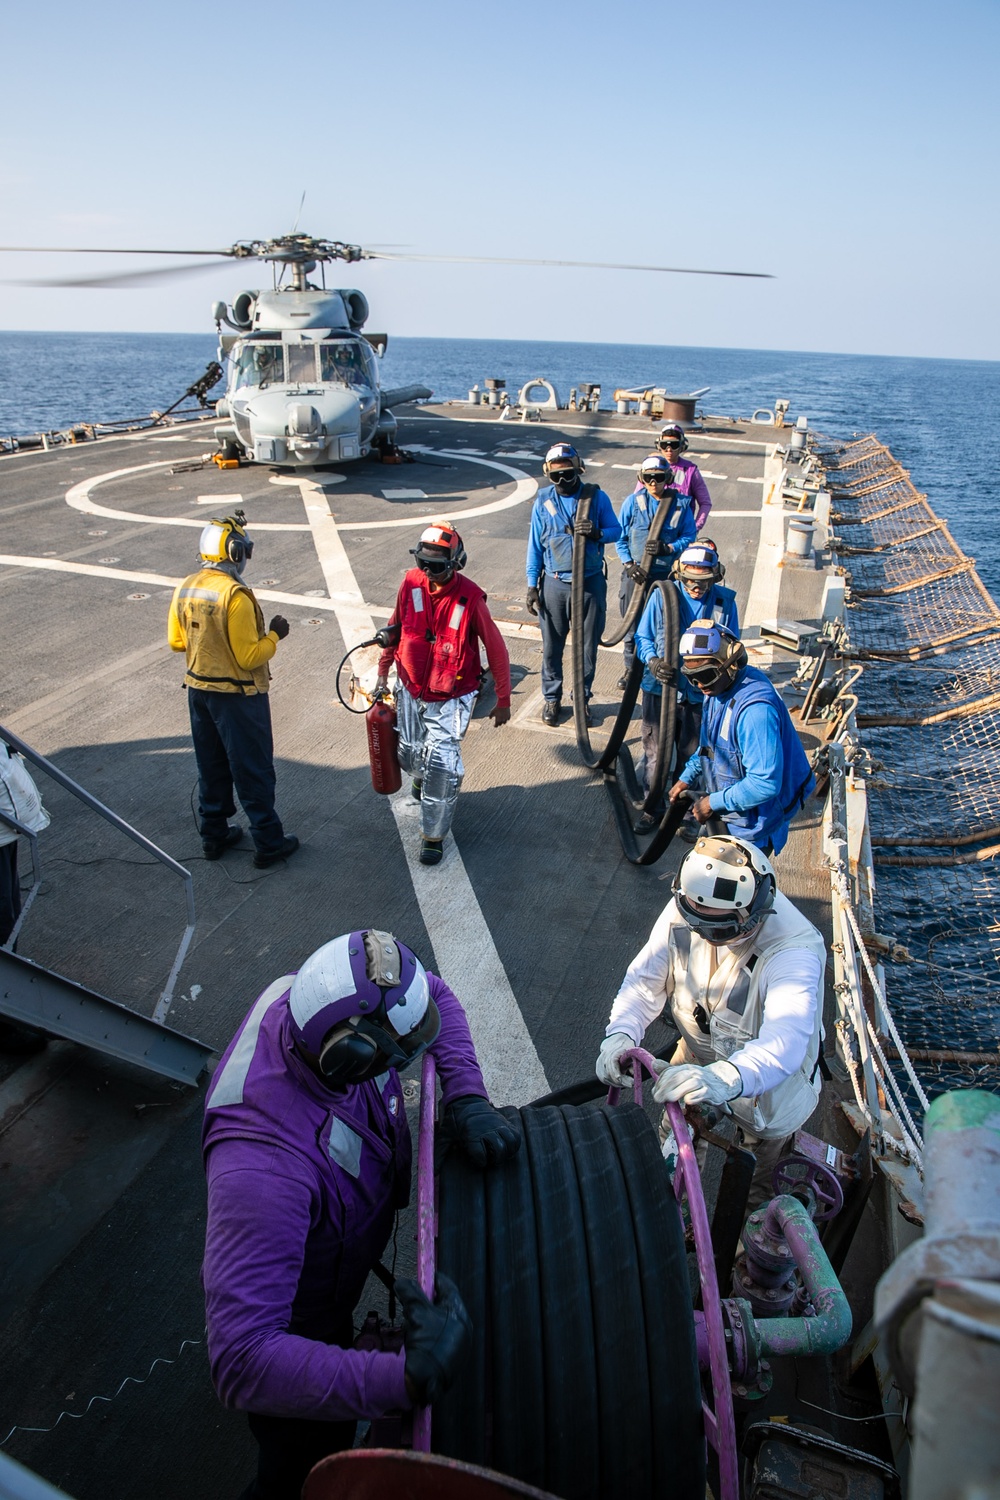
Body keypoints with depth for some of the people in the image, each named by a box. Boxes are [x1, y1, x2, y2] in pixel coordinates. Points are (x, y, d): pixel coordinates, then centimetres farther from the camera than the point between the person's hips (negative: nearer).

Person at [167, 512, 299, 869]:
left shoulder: (185, 588, -1)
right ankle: (268, 843, 15)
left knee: (212, 767, 19)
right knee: (253, 770, 5)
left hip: (199, 689, 7)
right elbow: (249, 657, -22)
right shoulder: (235, 595, -24)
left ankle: (214, 835, 31)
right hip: (237, 695, -7)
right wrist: (274, 635, -7)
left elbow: (176, 641, 8)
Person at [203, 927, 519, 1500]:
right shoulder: (263, 1171, -49)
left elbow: (436, 995, -10)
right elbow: (244, 1363, -47)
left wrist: (467, 1098, -23)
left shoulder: (313, 998, -28)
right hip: (293, 1319, -6)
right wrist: (410, 1382, -53)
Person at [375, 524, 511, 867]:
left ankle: (433, 835, 10)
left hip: (451, 699, -4)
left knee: (442, 766, -9)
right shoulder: (411, 584, -9)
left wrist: (503, 701, -6)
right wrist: (382, 674, 13)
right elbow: (394, 629, 7)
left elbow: (496, 650, -11)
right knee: (410, 755, 17)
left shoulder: (470, 597, -20)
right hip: (410, 691, 4)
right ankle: (422, 778, 55)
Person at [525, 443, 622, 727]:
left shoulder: (596, 497, -2)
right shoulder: (543, 501, 1)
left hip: (591, 583, 0)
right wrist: (532, 585, 1)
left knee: (588, 646, 8)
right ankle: (552, 698, 24)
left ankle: (582, 698, 24)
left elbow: (616, 530, 1)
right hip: (555, 583, 0)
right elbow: (535, 545, 4)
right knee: (551, 646, 7)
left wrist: (596, 532, -22)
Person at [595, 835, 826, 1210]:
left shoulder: (794, 950, -41)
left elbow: (785, 1041, -54)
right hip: (699, 1054, 3)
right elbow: (646, 978, -20)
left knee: (755, 1186, 25)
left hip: (767, 1081, -3)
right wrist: (621, 1033, -39)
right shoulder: (684, 911, -26)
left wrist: (725, 1079, -73)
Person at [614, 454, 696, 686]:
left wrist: (669, 548, -16)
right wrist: (629, 564, -7)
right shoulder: (633, 502, 1)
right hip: (635, 572, 1)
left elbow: (688, 537, 3)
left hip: (666, 574, -1)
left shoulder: (681, 504, 0)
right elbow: (620, 537, 4)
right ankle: (631, 667, 23)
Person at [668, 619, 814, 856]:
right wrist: (687, 777, 5)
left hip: (754, 817, -9)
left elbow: (765, 784, -35)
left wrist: (713, 802, -24)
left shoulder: (755, 710, -35)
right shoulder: (718, 687, -4)